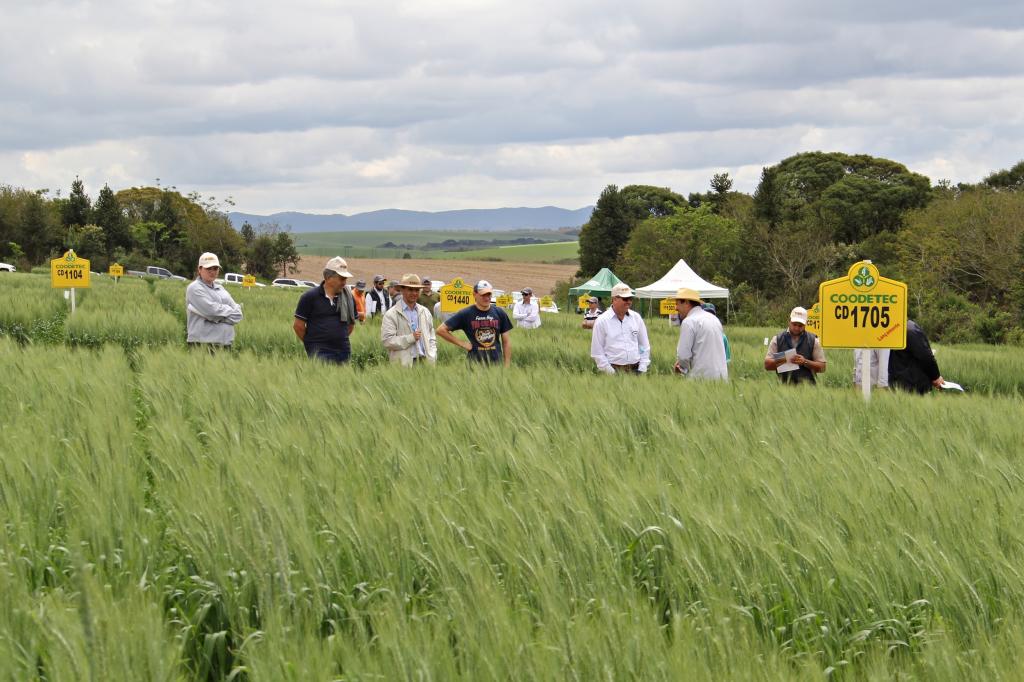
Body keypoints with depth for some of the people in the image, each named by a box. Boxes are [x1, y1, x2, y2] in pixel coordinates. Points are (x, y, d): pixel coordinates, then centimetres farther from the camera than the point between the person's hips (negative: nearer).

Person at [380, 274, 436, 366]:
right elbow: (387, 340, -10)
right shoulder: (391, 315, -1)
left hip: (425, 362, 5)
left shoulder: (425, 312, 18)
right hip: (404, 364, -5)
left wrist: (432, 358, 6)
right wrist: (411, 338, -14)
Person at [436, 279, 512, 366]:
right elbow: (441, 330, 2)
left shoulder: (499, 313, 9)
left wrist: (507, 366, 2)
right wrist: (461, 344, -2)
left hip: (496, 363, 2)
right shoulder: (465, 314, 0)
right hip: (475, 362, -2)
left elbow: (506, 342, 11)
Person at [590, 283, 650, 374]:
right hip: (614, 370, -3)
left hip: (635, 369, 3)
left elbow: (645, 345, 15)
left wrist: (642, 368, 5)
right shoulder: (602, 321, -2)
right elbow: (597, 351, -2)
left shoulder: (636, 318, 9)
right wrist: (610, 372, -9)